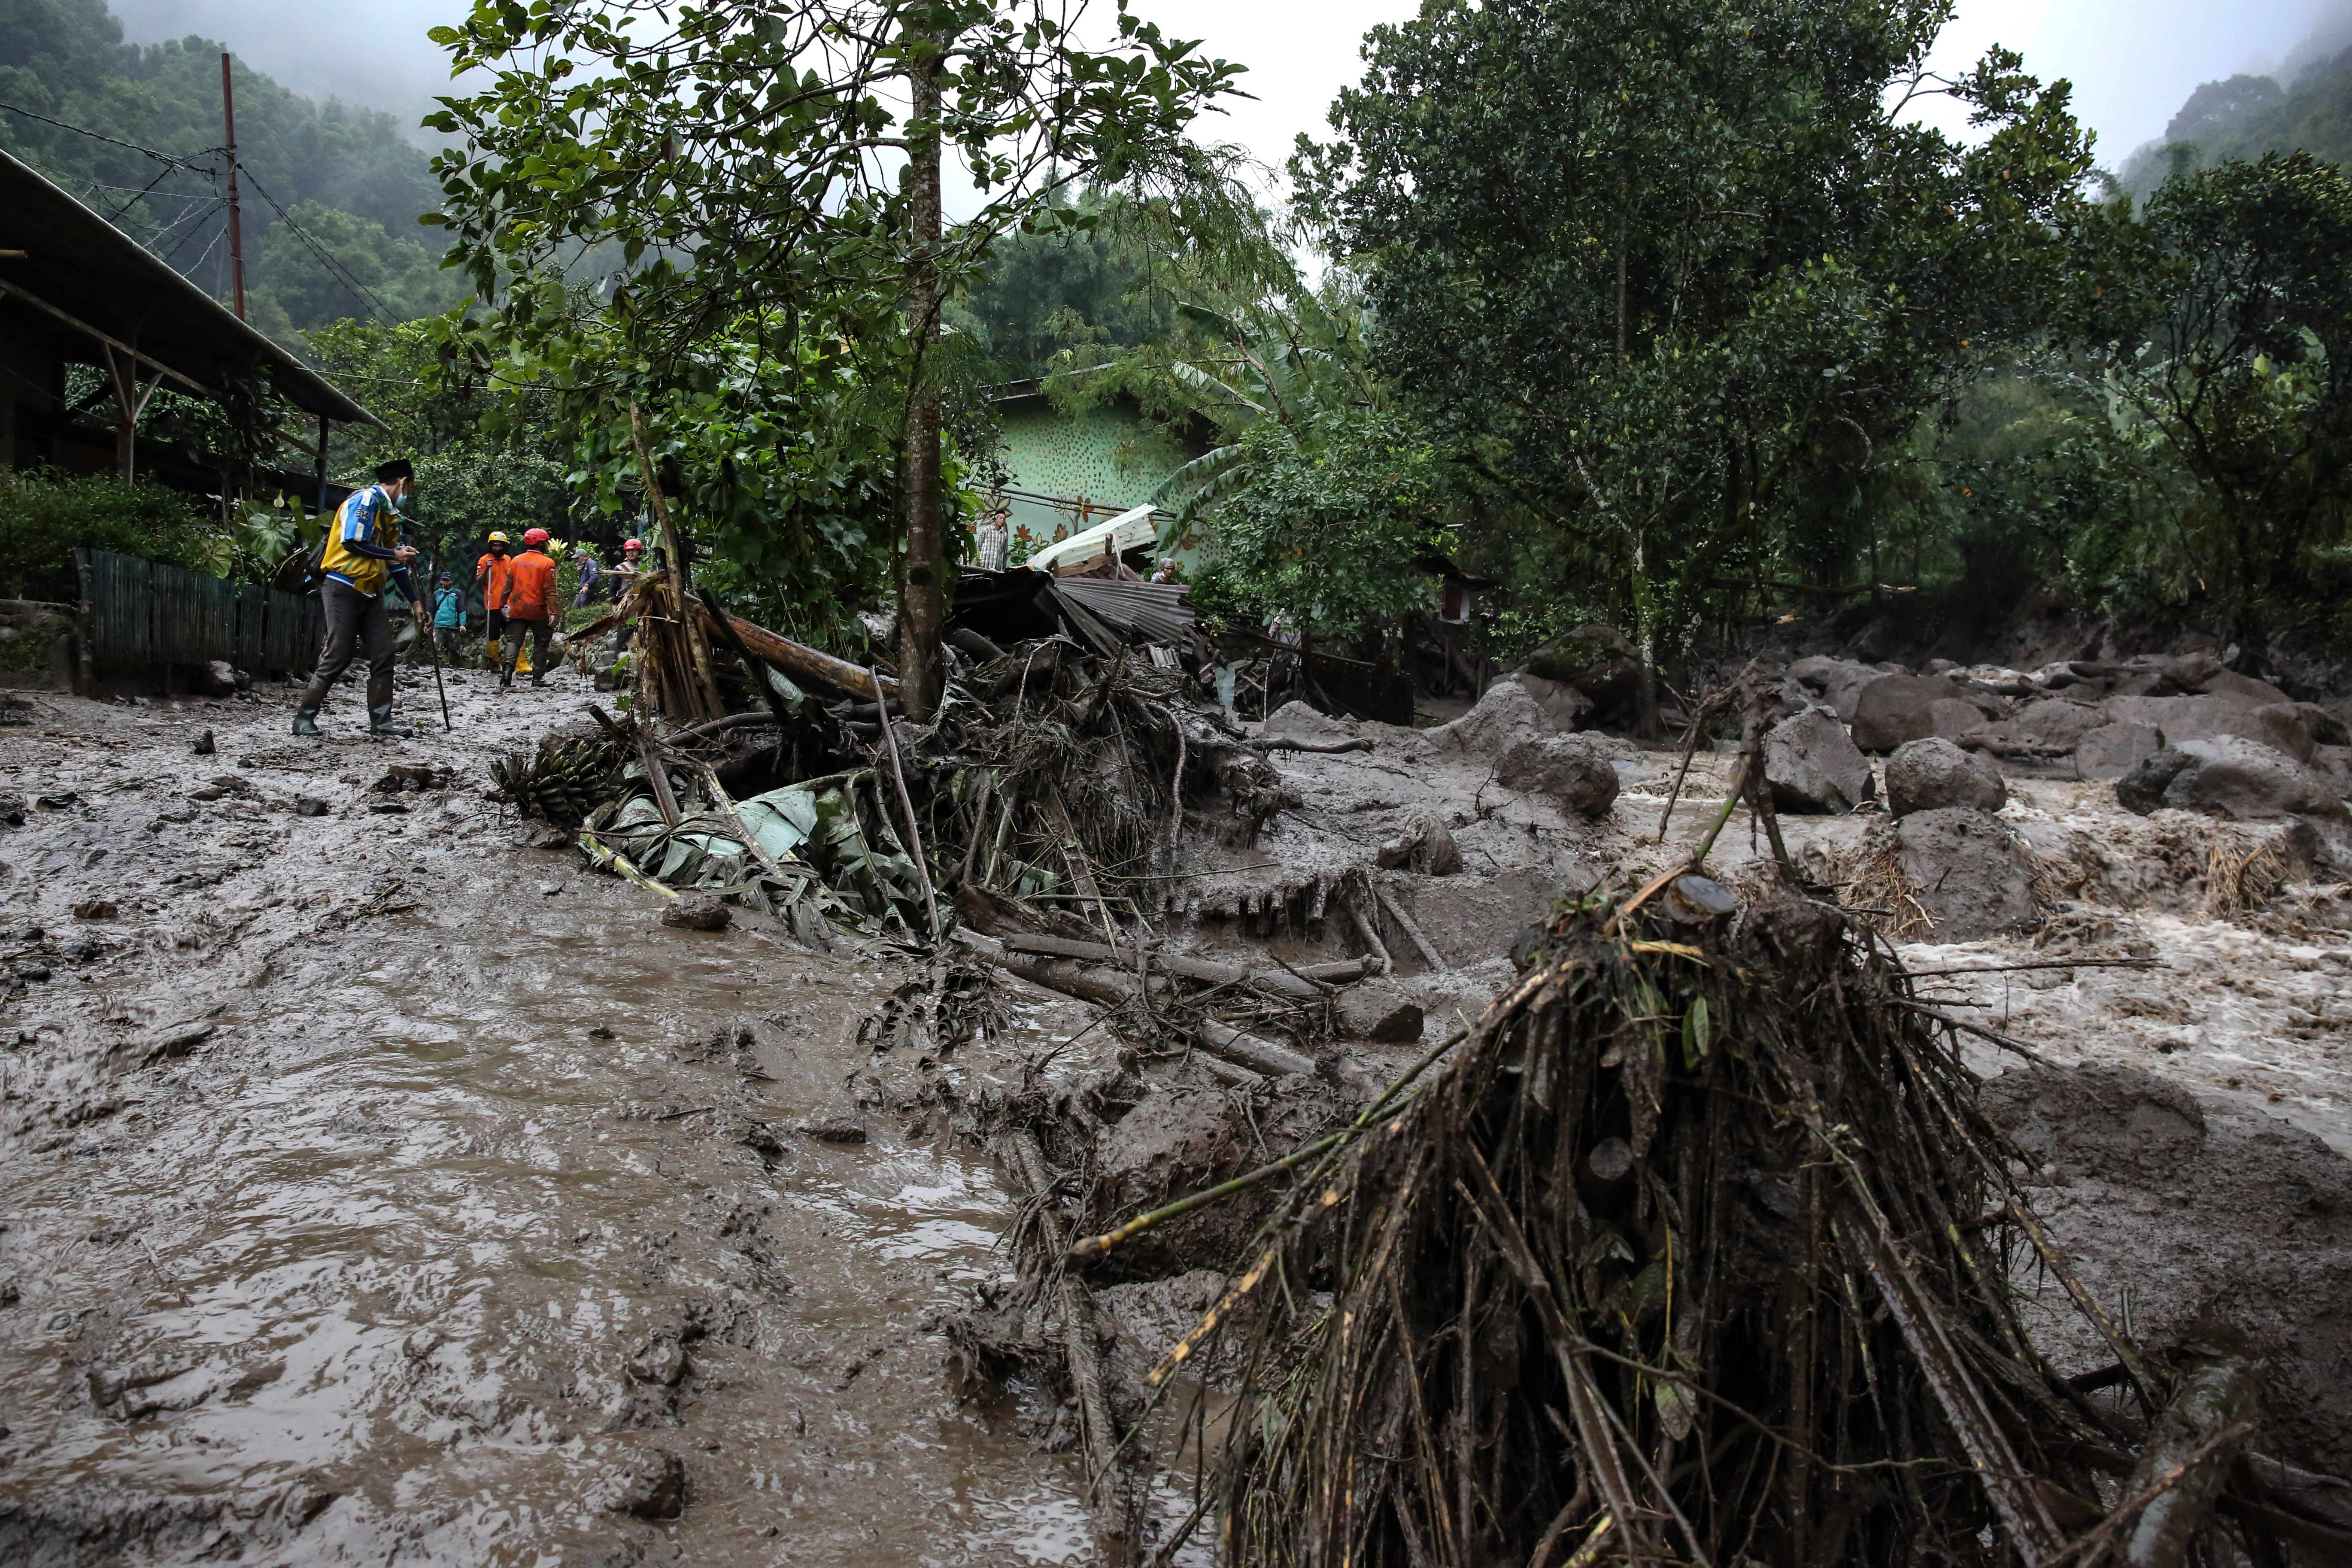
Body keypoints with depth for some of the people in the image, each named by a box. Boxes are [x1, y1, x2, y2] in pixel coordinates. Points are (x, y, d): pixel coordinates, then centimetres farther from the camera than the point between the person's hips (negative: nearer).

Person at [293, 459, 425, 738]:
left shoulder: (390, 514, 18)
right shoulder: (366, 499, -9)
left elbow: (396, 566, 20)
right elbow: (352, 543, -19)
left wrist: (415, 601, 17)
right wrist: (394, 554, -12)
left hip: (371, 594, 9)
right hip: (344, 588, -9)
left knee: (383, 656, 3)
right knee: (337, 657, -6)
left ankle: (381, 720, 7)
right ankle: (304, 717, 3)